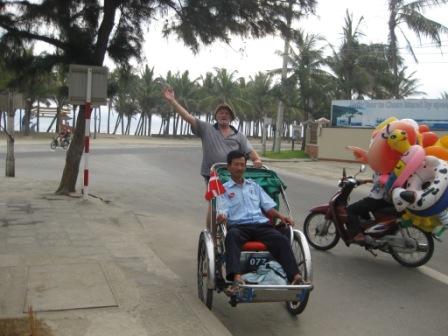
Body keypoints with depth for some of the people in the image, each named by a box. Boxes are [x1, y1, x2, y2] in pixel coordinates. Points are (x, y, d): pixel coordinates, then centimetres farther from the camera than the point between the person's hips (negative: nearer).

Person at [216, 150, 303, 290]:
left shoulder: (254, 186, 28)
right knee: (232, 236, -39)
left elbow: (268, 206, 23)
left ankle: (295, 277, -37)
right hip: (238, 226, -3)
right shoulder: (224, 189, 16)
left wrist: (280, 216, 3)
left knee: (283, 240, -25)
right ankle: (236, 278, -55)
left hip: (261, 224, 4)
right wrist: (221, 217, -22)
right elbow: (223, 211, 3)